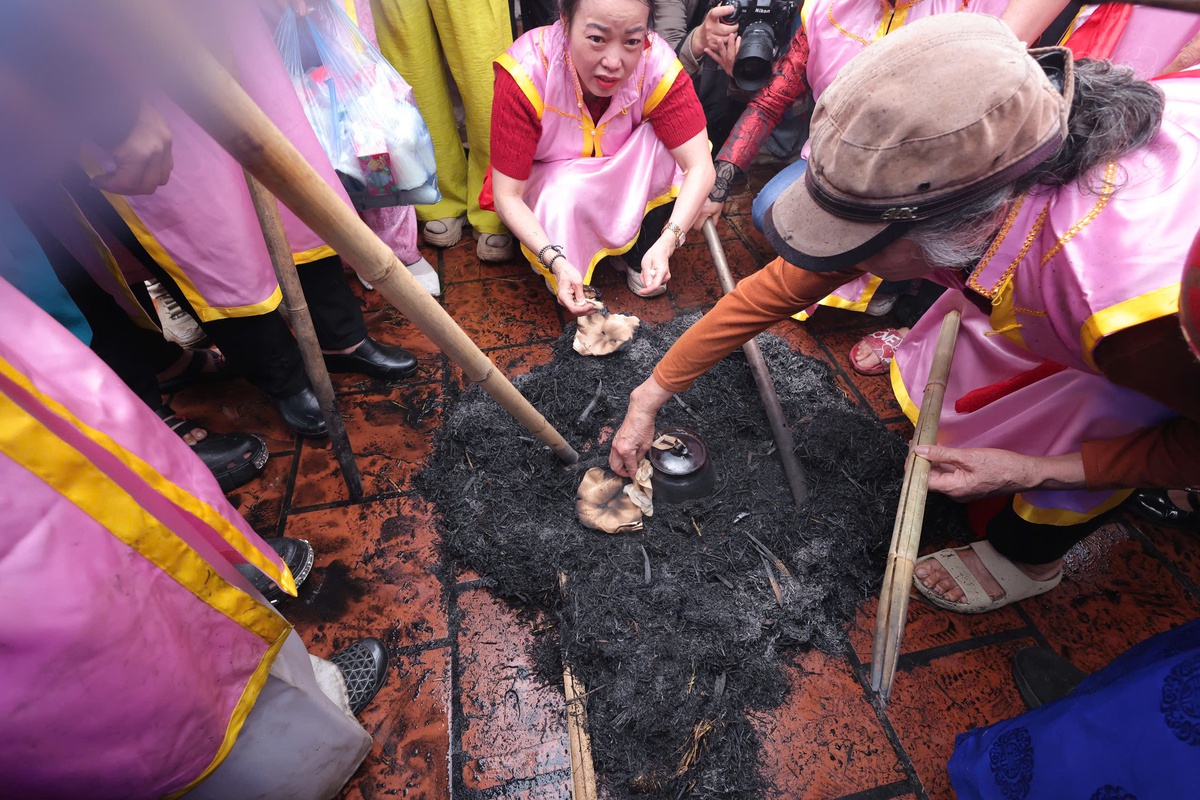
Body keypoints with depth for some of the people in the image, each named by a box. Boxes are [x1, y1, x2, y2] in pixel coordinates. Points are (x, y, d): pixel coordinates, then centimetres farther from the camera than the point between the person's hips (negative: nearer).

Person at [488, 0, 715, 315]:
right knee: (566, 190, -34)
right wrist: (556, 262, -42)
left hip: (629, 180, 3)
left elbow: (700, 167, -27)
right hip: (553, 182, -2)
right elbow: (507, 195, -28)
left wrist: (665, 245, -42)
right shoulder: (525, 74, -30)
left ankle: (641, 252, -6)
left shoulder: (659, 65, -26)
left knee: (662, 140, -25)